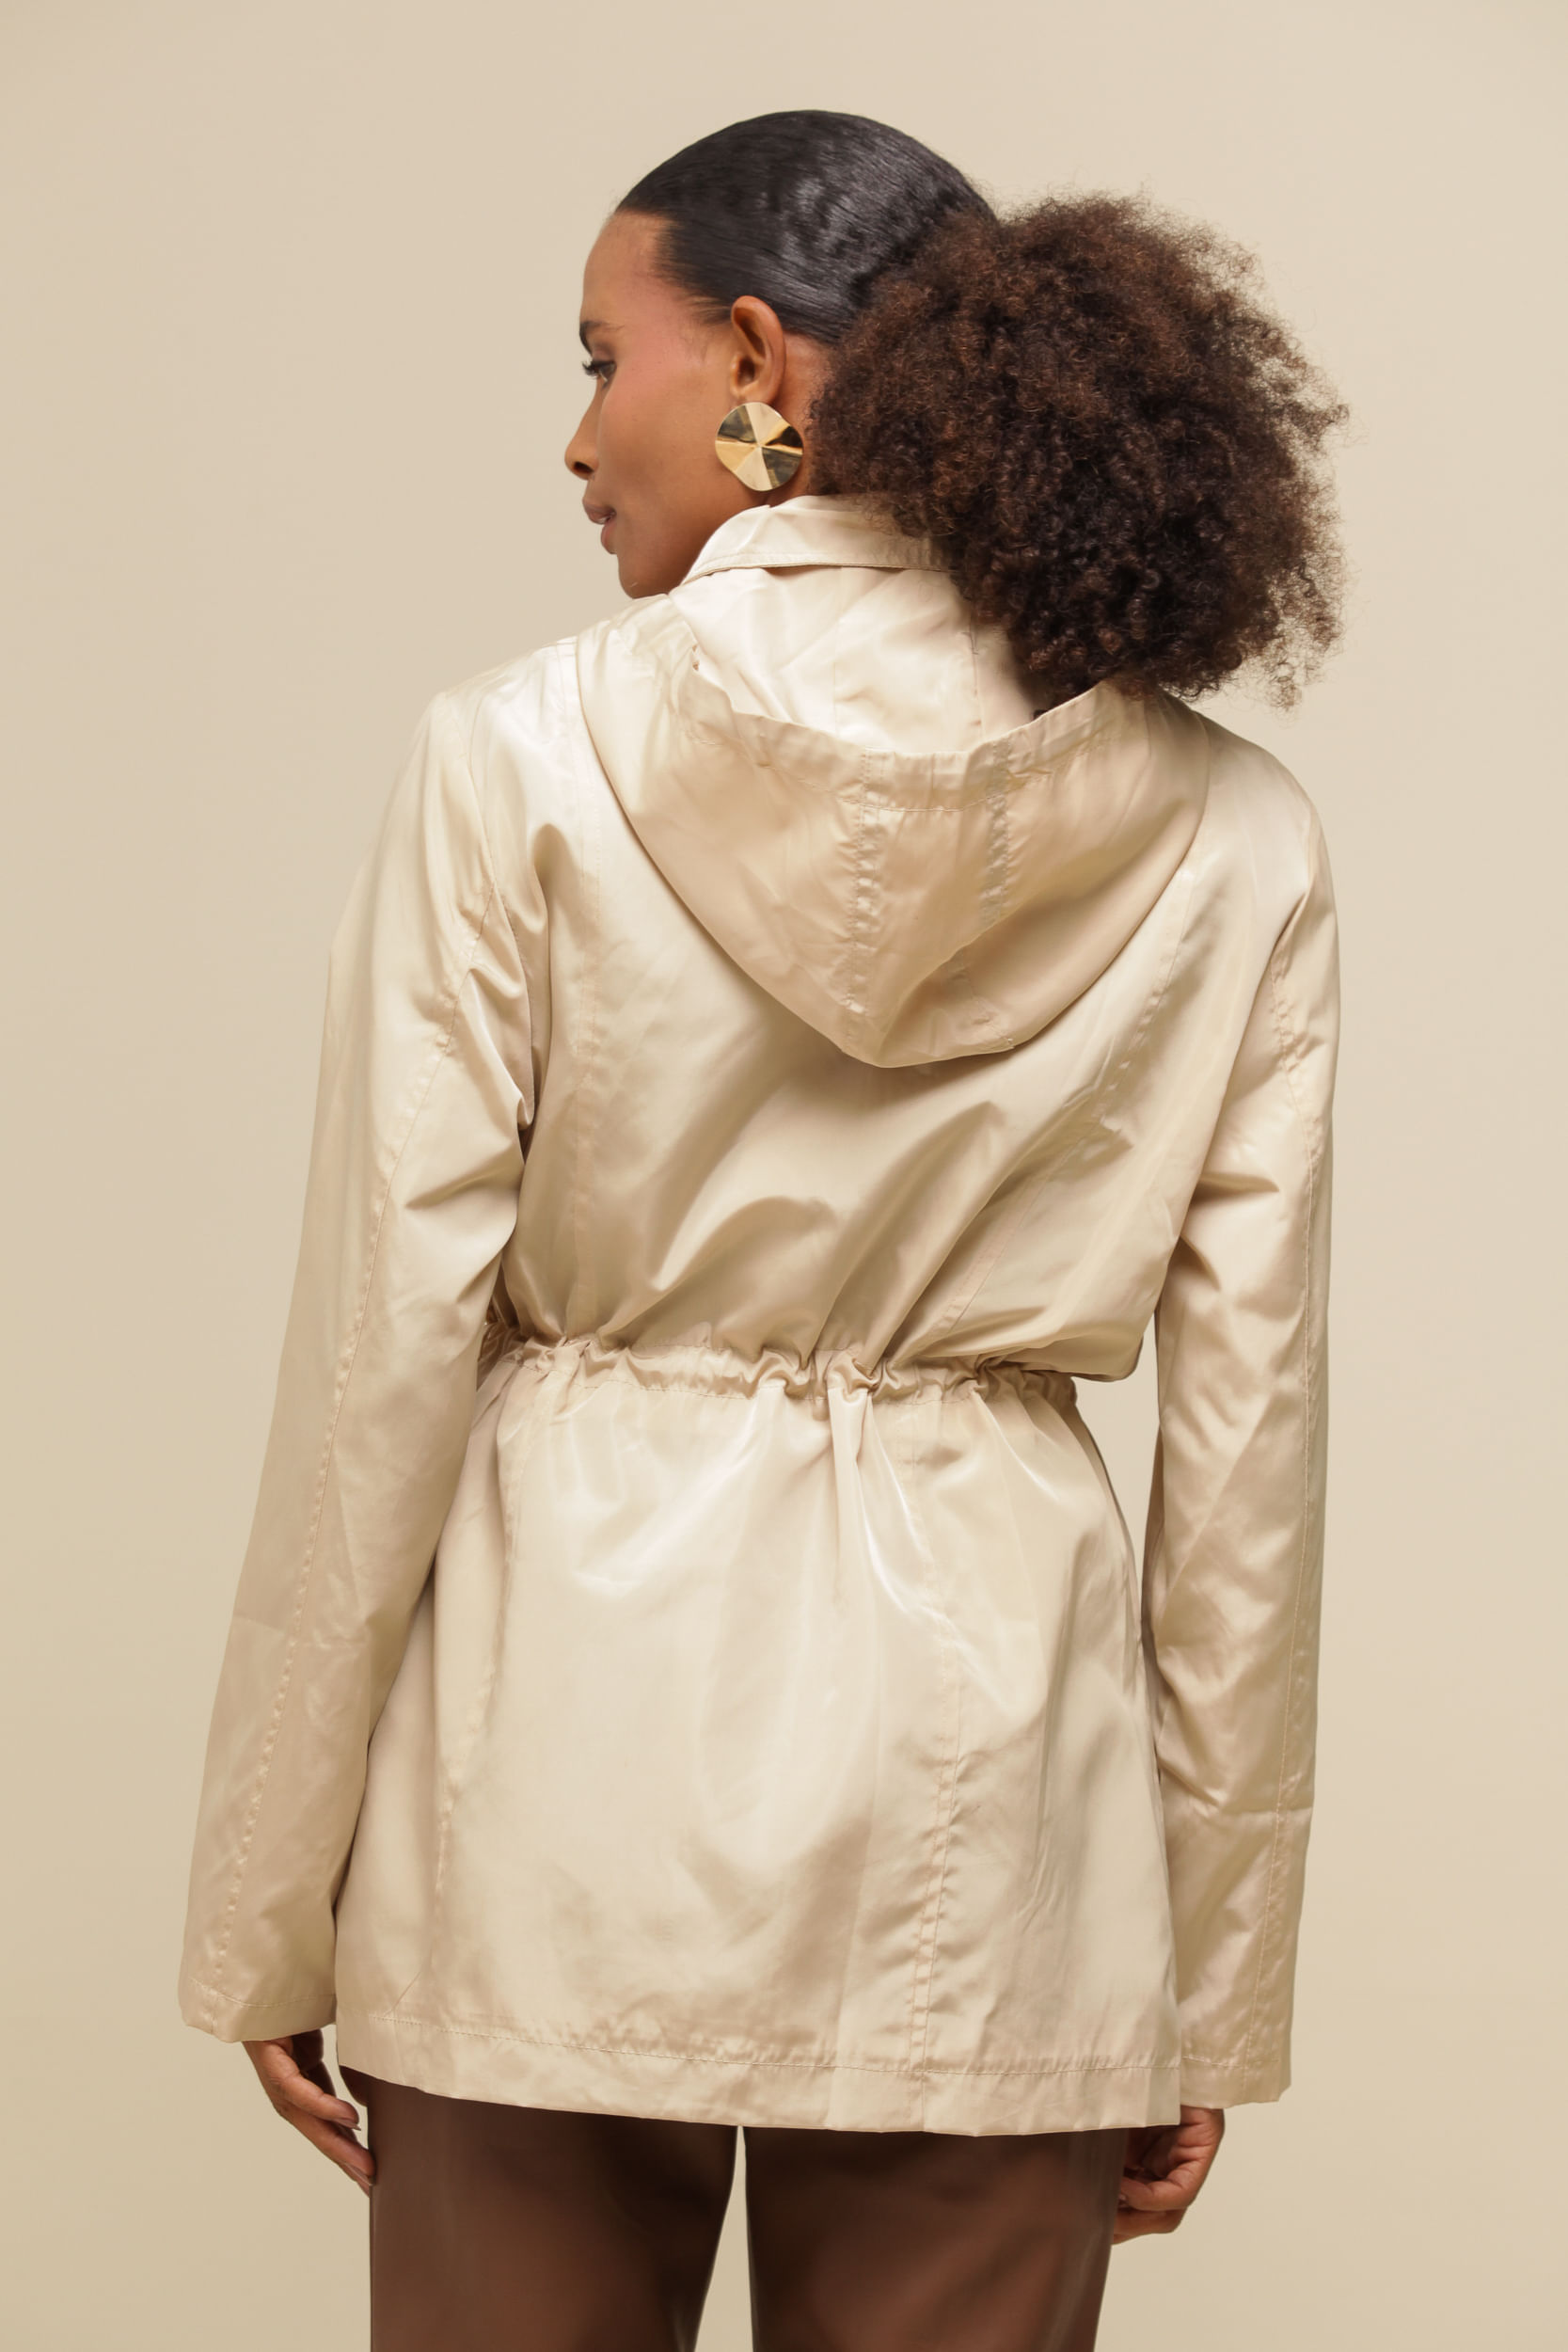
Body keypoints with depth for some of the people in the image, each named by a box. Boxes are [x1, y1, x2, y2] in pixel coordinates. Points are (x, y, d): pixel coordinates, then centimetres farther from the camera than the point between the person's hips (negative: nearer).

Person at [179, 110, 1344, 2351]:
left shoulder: (521, 763, -8)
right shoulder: (1233, 839, -1)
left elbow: (385, 1363, -7)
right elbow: (1248, 1437, 1)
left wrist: (268, 1911, 3)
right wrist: (1214, 1984, 10)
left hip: (568, 1766, -2)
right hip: (986, 1827, 2)